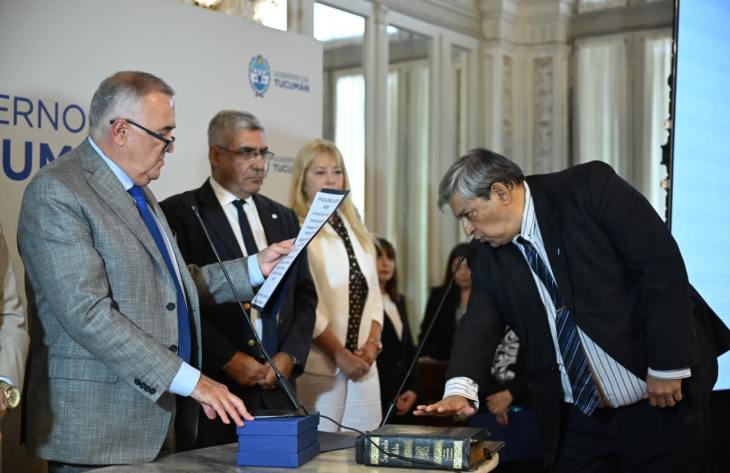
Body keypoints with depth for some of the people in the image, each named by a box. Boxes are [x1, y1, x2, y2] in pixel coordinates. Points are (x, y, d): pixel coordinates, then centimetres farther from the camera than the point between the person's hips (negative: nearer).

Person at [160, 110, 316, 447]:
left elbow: (304, 295, 15)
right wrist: (227, 359, -14)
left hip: (277, 386, 5)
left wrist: (290, 356, 0)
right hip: (214, 386, -4)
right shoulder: (179, 214, -3)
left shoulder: (283, 218, 15)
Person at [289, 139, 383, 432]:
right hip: (320, 365, -6)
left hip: (363, 363, 6)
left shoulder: (356, 231, 16)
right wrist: (339, 353, -12)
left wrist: (373, 342, 1)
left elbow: (372, 291, 16)